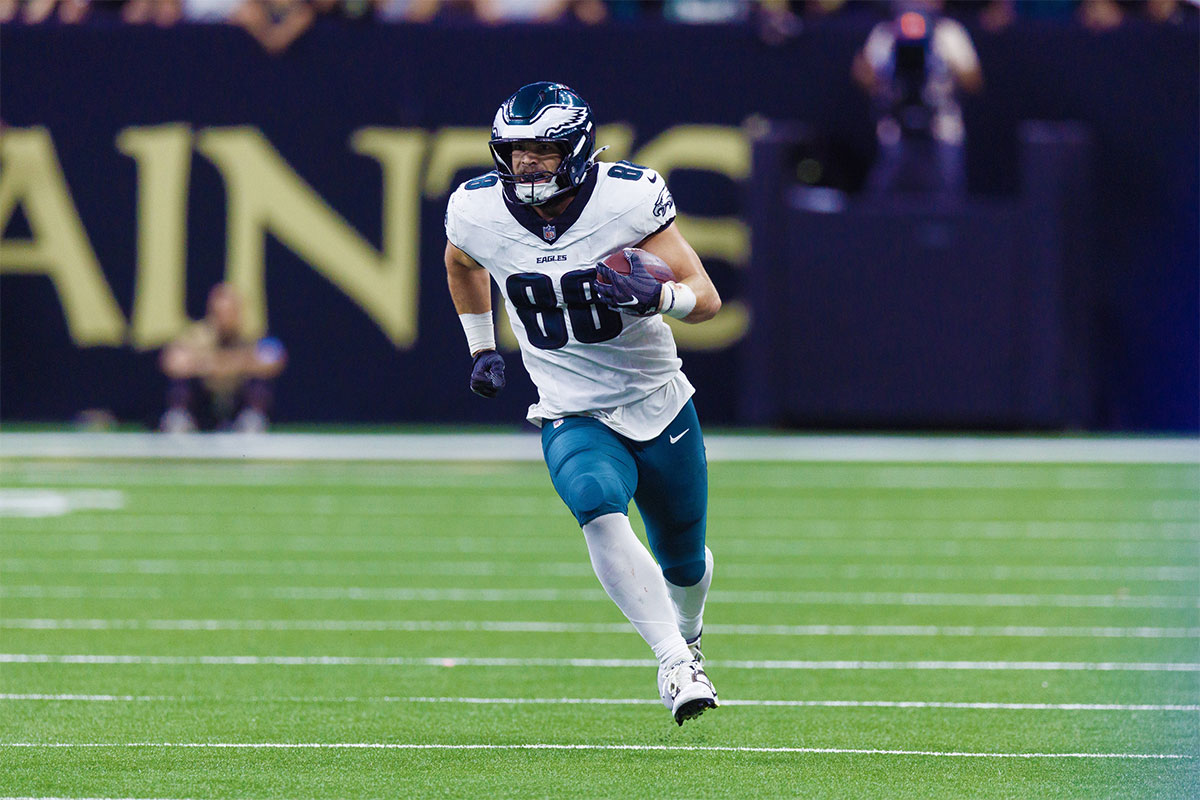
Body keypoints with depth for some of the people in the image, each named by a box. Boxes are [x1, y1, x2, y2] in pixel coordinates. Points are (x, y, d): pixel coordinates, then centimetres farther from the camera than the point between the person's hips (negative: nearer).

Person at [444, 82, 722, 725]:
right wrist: (482, 347, 19)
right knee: (598, 505, -33)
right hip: (574, 422, 0)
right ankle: (674, 663, -31)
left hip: (660, 407, 0)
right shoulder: (478, 213, -9)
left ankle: (687, 638, 51)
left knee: (683, 564, 15)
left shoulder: (628, 200, -18)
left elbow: (707, 298, -15)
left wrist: (658, 296, -35)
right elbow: (461, 264, 18)